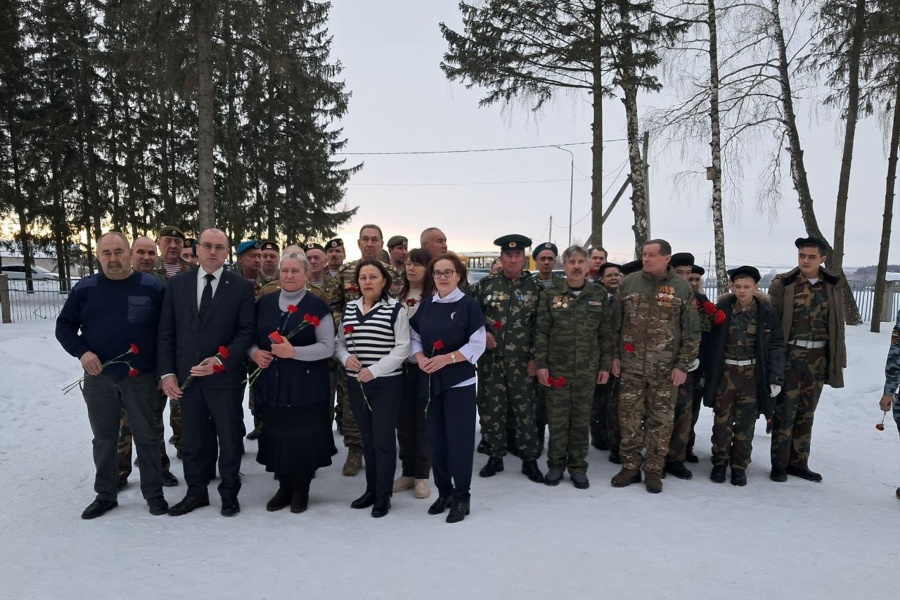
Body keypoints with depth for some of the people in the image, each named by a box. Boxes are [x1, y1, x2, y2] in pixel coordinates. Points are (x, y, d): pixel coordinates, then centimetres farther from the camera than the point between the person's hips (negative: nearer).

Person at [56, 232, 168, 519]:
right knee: (104, 439, 14)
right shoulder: (84, 288, 2)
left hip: (141, 378, -2)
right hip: (98, 378, 2)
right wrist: (81, 352, -10)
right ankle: (105, 495, 29)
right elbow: (64, 326, 8)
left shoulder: (153, 287, -4)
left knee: (146, 437, 7)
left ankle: (154, 493, 21)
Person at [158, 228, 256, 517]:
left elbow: (247, 331, -7)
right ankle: (196, 491, 29)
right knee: (193, 438, 13)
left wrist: (220, 360, -19)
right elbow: (166, 331, 5)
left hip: (225, 376, -3)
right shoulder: (177, 283, 6)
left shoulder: (242, 286, -3)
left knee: (229, 437, 9)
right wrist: (167, 372, -2)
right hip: (187, 375, 3)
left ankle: (229, 492, 25)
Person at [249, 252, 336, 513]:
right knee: (277, 435, 9)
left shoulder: (318, 306, -5)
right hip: (272, 384, 4)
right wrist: (255, 353, -7)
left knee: (304, 436, 4)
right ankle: (284, 487, 28)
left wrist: (293, 352, -21)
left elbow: (327, 347, -10)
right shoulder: (264, 303, 8)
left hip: (306, 386, -4)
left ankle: (301, 489, 24)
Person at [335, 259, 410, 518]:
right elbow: (339, 343, 14)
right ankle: (371, 490, 28)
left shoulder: (395, 309, -7)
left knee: (383, 439, 0)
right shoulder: (349, 308, 9)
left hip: (387, 384, -5)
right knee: (367, 438, 14)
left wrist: (374, 370, -19)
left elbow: (402, 348, -11)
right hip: (356, 384, 5)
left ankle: (384, 495, 13)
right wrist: (346, 358, -8)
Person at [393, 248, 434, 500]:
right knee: (403, 421, 11)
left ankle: (422, 475, 17)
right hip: (401, 366, 5)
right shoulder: (397, 297, 10)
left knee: (423, 421, 5)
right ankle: (407, 472, 24)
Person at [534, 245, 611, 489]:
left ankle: (578, 466, 23)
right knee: (557, 418, 7)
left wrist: (605, 365, 3)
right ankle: (556, 464, 22)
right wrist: (540, 364, -6)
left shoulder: (599, 295, 3)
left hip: (587, 369, 1)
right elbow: (541, 332, -1)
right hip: (556, 368, -1)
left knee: (582, 420, 9)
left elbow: (605, 333, 6)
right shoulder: (550, 295, -1)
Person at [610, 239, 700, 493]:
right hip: (631, 365, 2)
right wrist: (614, 355, 5)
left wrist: (683, 365, -5)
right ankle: (630, 466, 19)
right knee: (629, 417, 6)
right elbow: (615, 323, 9)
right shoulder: (628, 283, 3)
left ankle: (654, 471, 19)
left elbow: (692, 332, 0)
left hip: (665, 368, -1)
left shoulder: (682, 288, -2)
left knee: (660, 420, 7)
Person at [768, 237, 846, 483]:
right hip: (790, 355, -3)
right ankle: (779, 464, 11)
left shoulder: (832, 286, 5)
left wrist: (837, 359, 6)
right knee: (785, 411, 0)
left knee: (806, 412, 12)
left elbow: (837, 326, 9)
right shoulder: (782, 284, -5)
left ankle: (798, 462, 24)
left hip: (818, 358, 4)